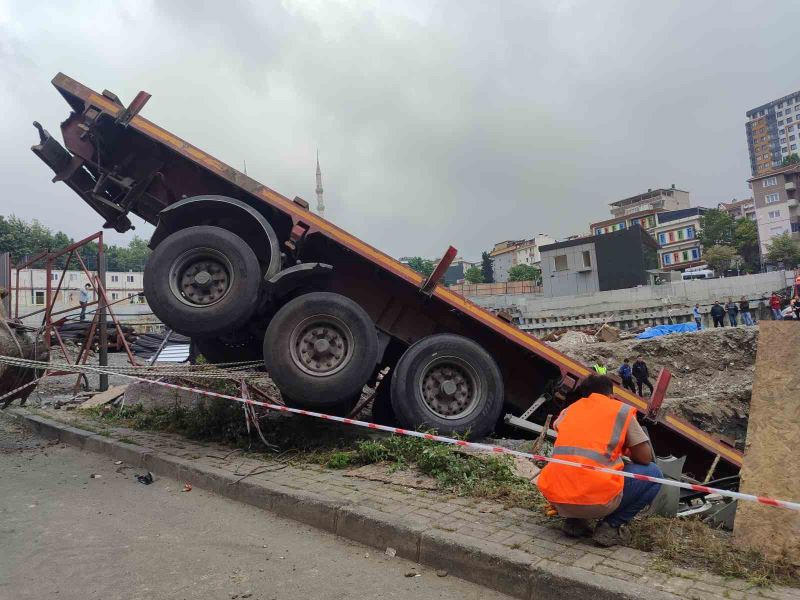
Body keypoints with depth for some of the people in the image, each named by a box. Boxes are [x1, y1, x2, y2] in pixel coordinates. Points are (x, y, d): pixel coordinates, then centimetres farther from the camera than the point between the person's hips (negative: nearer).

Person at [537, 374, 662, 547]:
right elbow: (645, 458, 9)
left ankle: (574, 521, 16)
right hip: (597, 500, -4)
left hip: (555, 498, 5)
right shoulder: (621, 410, 8)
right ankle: (609, 527, 6)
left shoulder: (569, 410, 19)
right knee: (653, 473, 19)